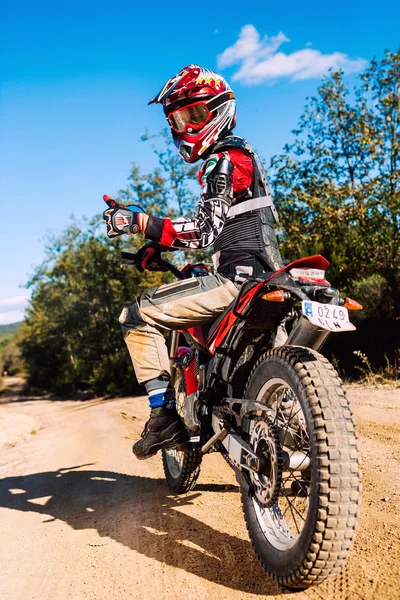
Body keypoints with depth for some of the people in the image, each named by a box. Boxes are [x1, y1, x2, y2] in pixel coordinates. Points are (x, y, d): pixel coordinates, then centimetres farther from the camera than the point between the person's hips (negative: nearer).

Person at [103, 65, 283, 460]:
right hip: (264, 276, 10)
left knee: (138, 316, -8)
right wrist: (157, 246, 21)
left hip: (236, 278, -10)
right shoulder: (242, 154, 22)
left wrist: (140, 222, -22)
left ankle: (164, 414, -9)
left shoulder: (222, 161, -9)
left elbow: (203, 233, -19)